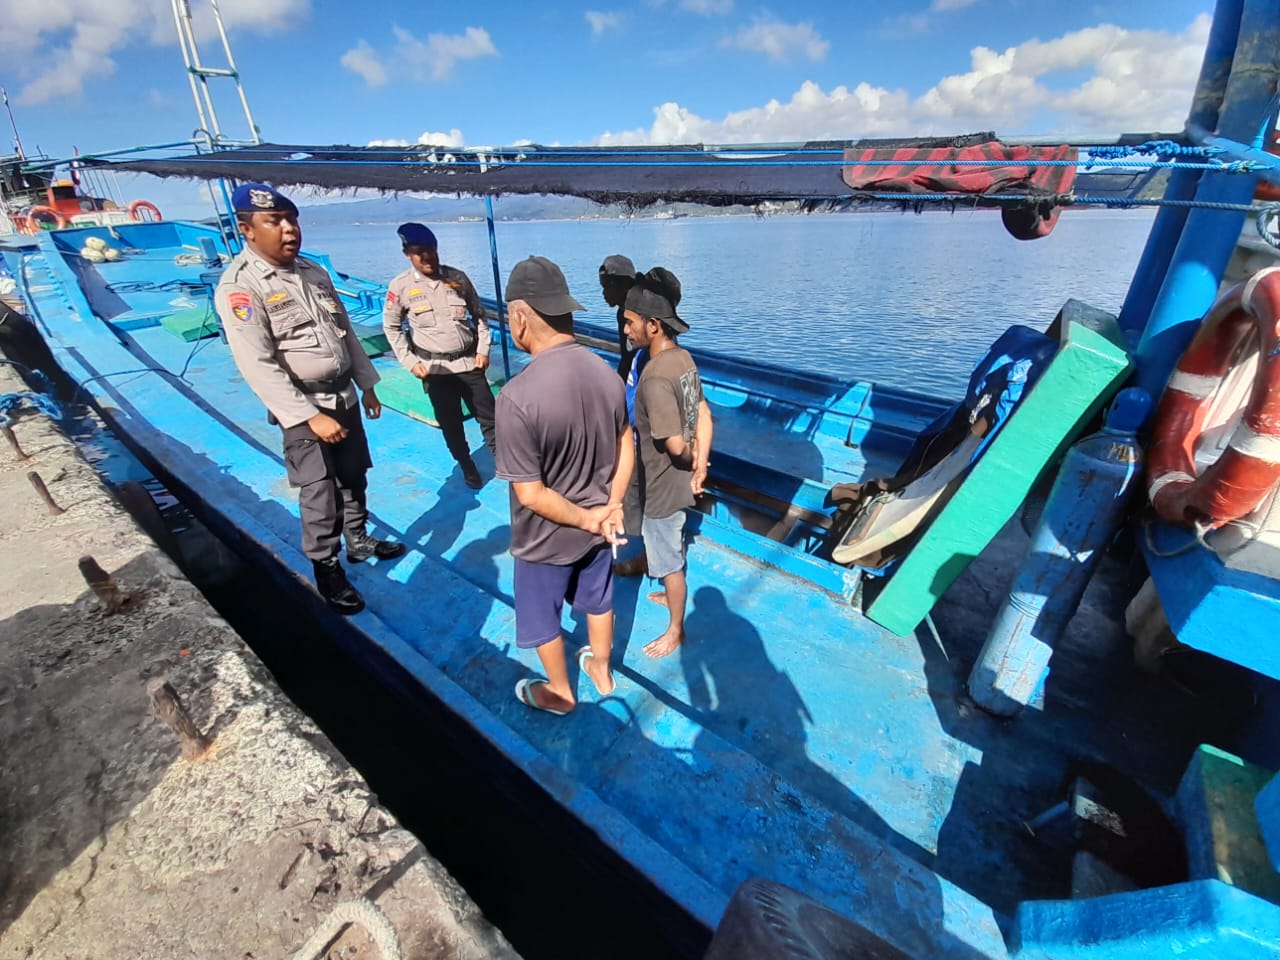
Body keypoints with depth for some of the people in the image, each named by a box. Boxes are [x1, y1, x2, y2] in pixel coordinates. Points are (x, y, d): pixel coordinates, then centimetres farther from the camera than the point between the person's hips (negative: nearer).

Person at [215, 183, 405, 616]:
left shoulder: (315, 272, 7)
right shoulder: (239, 285, -15)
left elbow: (346, 332, 15)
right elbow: (258, 365, -21)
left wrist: (366, 384, 13)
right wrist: (310, 416, -25)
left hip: (344, 396, 7)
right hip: (302, 406, -6)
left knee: (353, 476, 17)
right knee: (320, 495, -2)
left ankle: (359, 541, 37)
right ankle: (328, 571, 16)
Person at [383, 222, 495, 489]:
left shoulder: (457, 277, -1)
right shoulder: (400, 286, -7)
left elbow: (479, 315, 8)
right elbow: (391, 327, 3)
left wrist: (483, 349, 0)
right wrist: (410, 362, -3)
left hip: (469, 361, 2)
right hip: (435, 367, -1)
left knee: (489, 416, 5)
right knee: (450, 423, 8)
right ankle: (467, 466, 29)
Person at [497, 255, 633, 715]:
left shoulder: (518, 396, -31)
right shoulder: (606, 373, -11)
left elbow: (530, 493, -26)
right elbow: (626, 448, -2)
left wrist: (588, 518, -14)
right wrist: (611, 507, -3)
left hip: (546, 539, -5)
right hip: (597, 526, 6)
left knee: (543, 619, 22)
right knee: (597, 601, 28)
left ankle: (559, 693, 46)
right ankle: (602, 670, 53)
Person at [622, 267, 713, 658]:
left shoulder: (655, 378, -30)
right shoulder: (683, 357, -1)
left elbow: (674, 444, -30)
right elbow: (704, 415, 3)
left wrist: (693, 461, -8)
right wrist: (701, 465, -1)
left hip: (663, 484, -9)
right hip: (680, 479, 9)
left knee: (668, 559, 10)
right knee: (671, 547, 30)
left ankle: (675, 630, 31)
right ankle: (672, 593, 54)